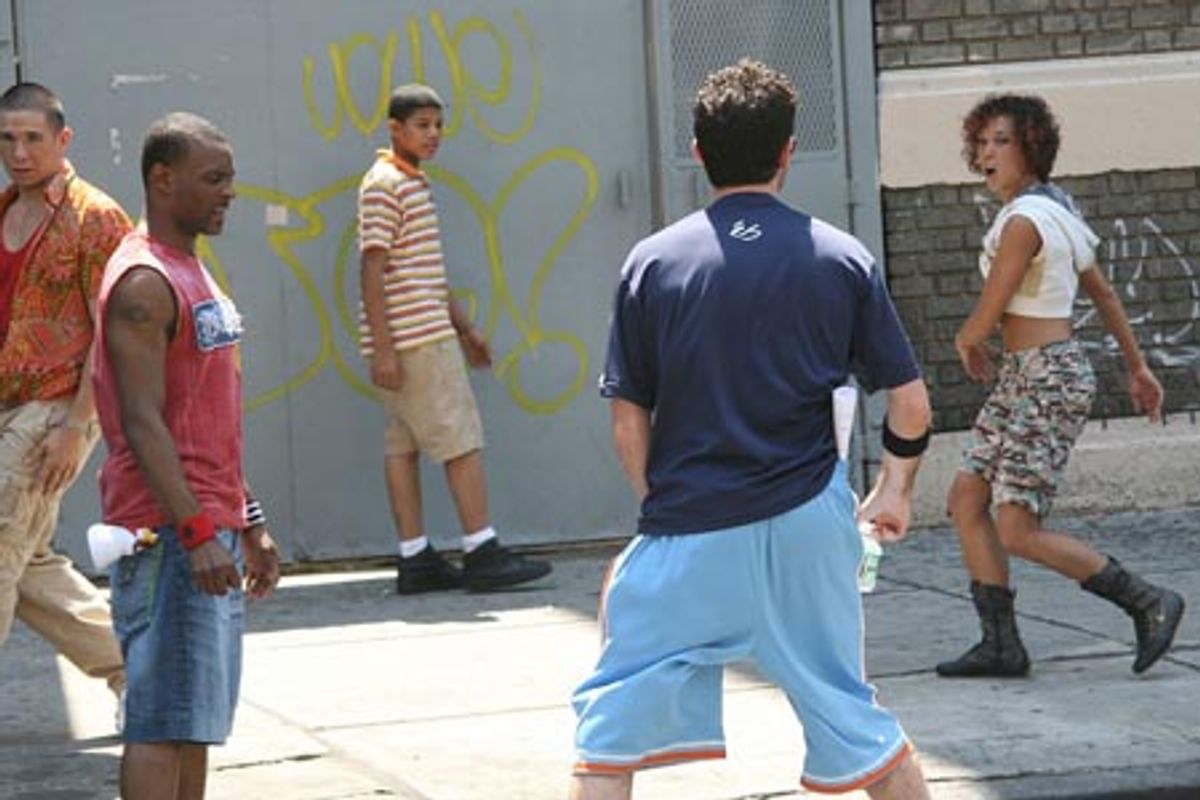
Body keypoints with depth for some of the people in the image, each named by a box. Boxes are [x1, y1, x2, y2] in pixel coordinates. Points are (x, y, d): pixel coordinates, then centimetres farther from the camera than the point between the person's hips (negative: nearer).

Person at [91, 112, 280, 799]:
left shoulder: (194, 273, 19)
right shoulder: (144, 282, -13)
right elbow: (143, 423, -20)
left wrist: (249, 525, 22)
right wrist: (195, 532, -26)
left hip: (211, 528, 10)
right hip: (169, 535, -10)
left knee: (200, 716, 11)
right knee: (163, 719, -10)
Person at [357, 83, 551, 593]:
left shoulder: (414, 184, 19)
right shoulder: (384, 186, -12)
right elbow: (372, 270, -16)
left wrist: (464, 328, 24)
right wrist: (382, 348, -20)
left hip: (429, 335, 9)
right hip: (413, 340, -9)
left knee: (404, 445, 8)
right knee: (461, 440, -7)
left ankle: (415, 559, 8)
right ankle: (482, 555, -5)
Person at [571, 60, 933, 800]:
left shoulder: (653, 263, -2)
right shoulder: (842, 259, 2)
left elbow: (630, 425, 0)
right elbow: (912, 407, 3)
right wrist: (895, 493, 21)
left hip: (688, 533, -2)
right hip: (809, 528, 2)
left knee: (612, 721, 7)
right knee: (848, 713, 16)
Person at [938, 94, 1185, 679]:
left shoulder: (1023, 221, -18)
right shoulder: (1053, 208, 13)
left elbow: (985, 318, -15)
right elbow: (1104, 295, 21)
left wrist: (966, 343, 8)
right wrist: (1137, 367, 28)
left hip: (1048, 381, -10)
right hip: (1023, 377, 10)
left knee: (1018, 532, -9)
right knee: (966, 499, 7)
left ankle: (1148, 603, 0)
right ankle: (1001, 645, 8)